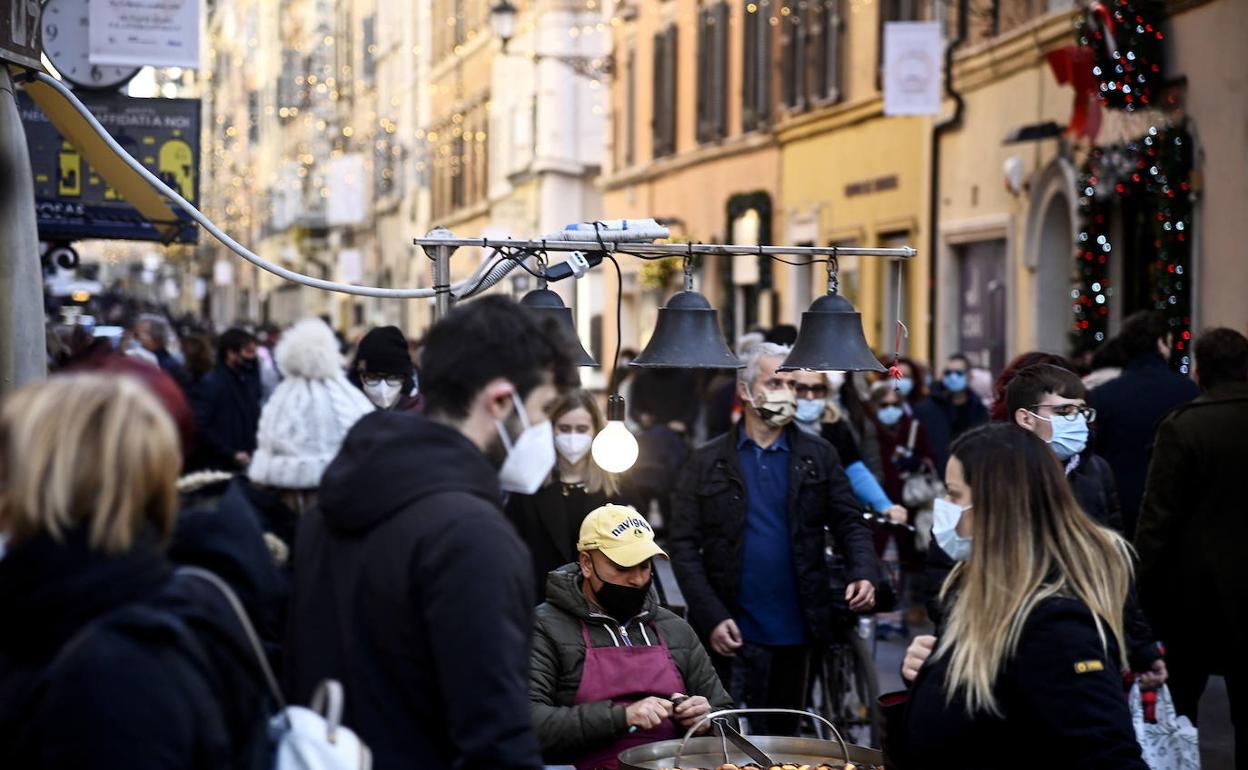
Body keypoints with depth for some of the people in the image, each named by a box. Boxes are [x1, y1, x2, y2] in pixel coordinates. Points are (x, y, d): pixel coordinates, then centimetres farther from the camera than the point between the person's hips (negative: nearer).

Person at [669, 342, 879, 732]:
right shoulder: (707, 462, 2)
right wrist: (711, 617, -11)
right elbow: (684, 545, -1)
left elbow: (849, 523, 6)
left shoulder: (818, 456, 6)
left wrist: (864, 573, -15)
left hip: (795, 631, 2)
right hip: (732, 632, -1)